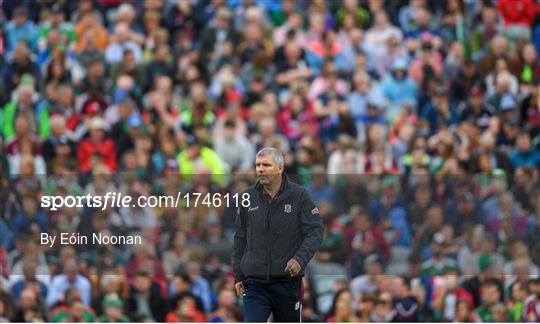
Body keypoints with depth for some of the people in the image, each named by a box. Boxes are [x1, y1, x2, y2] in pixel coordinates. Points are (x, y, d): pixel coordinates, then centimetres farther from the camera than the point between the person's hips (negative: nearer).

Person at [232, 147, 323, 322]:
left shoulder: (298, 195, -4)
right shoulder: (248, 197, 5)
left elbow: (315, 232, -8)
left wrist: (300, 259, -24)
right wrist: (238, 275, 13)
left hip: (287, 280, -1)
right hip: (254, 282, 1)